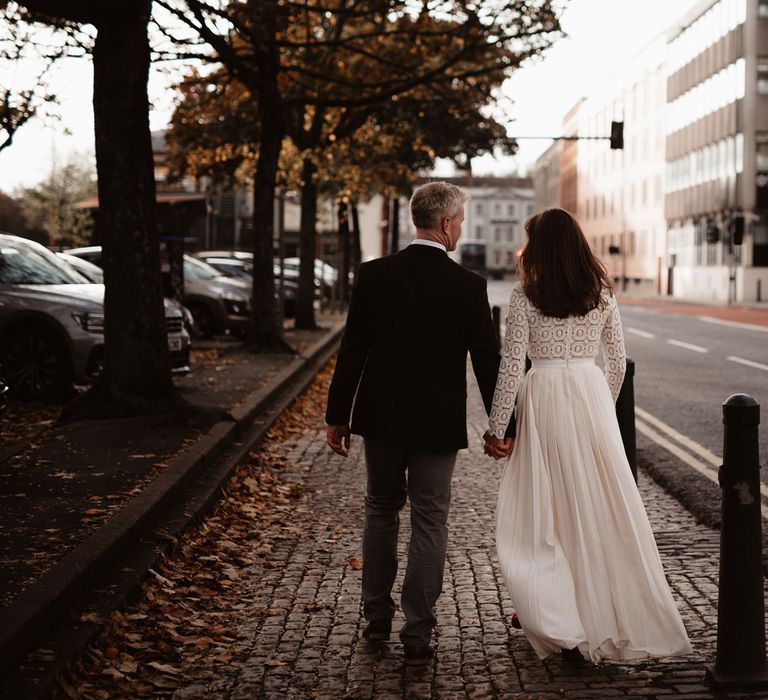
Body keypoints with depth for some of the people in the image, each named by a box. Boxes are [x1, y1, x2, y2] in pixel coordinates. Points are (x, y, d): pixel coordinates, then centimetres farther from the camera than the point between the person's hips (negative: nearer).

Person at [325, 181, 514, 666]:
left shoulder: (374, 275, -6)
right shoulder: (468, 285, -10)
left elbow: (352, 352, -4)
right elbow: (488, 361, -6)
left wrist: (337, 416, 5)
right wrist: (504, 425, 5)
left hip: (381, 417, 2)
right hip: (438, 424, -2)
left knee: (381, 512, 18)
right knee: (430, 524, 5)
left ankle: (378, 617, 27)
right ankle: (418, 635, 7)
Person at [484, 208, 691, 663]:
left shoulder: (525, 296, -6)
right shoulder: (603, 293, 5)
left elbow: (512, 364, -8)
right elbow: (618, 361, 9)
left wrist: (496, 427, -3)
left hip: (545, 396, -3)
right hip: (591, 394, 3)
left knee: (544, 507, 6)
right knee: (604, 506, 11)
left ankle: (558, 621, 7)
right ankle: (617, 615, 21)